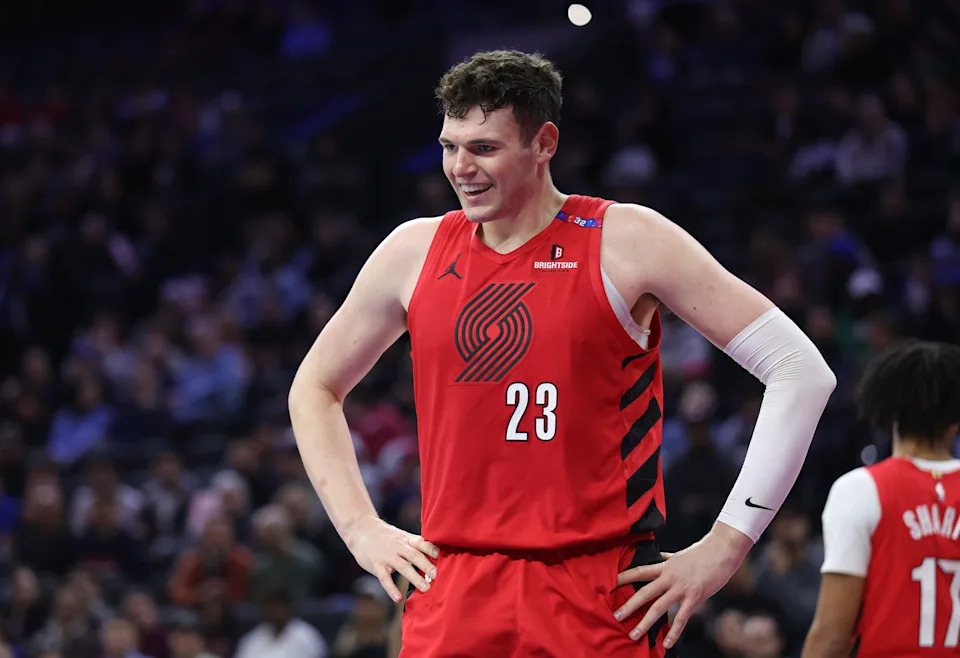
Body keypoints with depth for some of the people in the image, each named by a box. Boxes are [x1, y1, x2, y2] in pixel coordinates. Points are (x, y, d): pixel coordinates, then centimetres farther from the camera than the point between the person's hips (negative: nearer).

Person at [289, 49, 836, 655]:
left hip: (600, 603, -3)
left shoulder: (627, 242, -4)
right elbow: (314, 387, 24)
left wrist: (724, 548, -8)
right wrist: (361, 529, 11)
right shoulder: (415, 253, 9)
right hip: (452, 597, 3)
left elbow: (802, 372, -6)